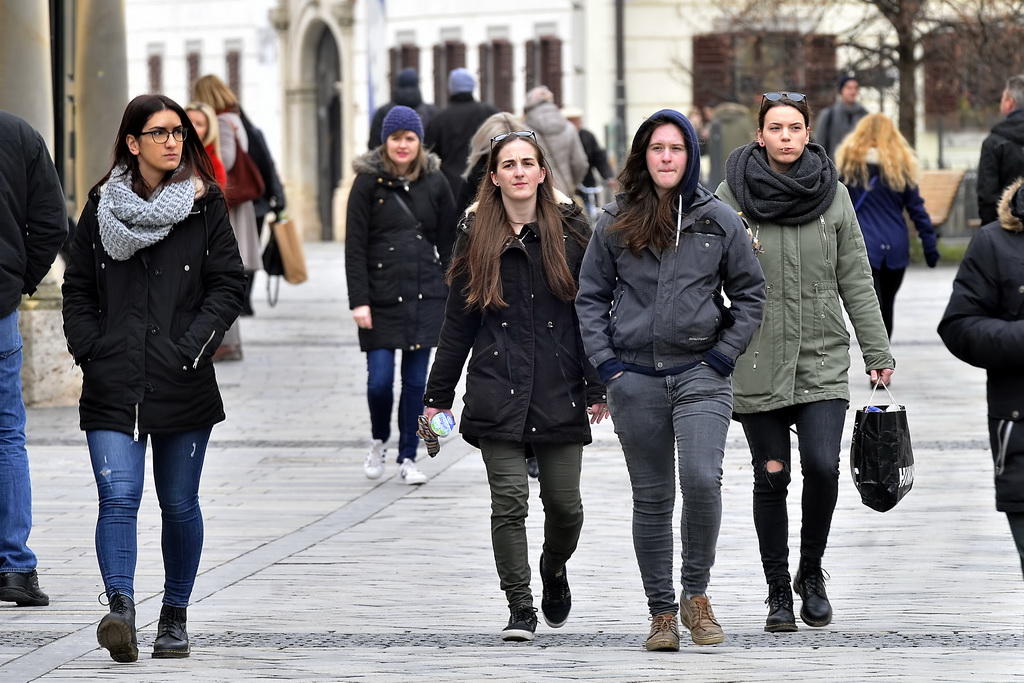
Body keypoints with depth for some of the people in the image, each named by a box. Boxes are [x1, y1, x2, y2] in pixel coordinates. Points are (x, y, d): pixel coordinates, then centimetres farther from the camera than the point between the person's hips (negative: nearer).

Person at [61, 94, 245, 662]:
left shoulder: (204, 206, 3)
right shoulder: (102, 207, 7)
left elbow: (226, 286, 1)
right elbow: (77, 290, 11)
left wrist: (192, 348, -10)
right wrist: (89, 350, -2)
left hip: (183, 385, 0)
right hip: (113, 385, 0)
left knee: (179, 505, 8)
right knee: (118, 497, -16)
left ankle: (175, 616, 21)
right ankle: (120, 606, -27)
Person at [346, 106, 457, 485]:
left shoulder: (435, 183, 6)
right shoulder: (368, 183, -1)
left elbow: (448, 244, 11)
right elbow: (355, 246, -3)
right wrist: (359, 301, -10)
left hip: (425, 296, 2)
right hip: (381, 295, -2)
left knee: (416, 379, 2)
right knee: (379, 379, -6)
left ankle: (408, 458, 11)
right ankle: (379, 440, 22)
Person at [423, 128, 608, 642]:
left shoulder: (571, 229, 5)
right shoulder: (477, 234, 7)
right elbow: (457, 322, 9)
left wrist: (595, 388, -2)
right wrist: (438, 396, 8)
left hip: (559, 391, 0)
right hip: (497, 392, 0)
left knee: (564, 503, 1)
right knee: (509, 500, -8)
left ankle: (554, 570, 32)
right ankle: (520, 609, -1)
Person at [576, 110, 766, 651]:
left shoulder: (718, 220, 4)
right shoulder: (615, 223, 5)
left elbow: (750, 293, 9)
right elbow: (591, 295, 10)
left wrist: (723, 355, 0)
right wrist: (605, 362, 0)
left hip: (700, 374, -1)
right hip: (635, 378, 1)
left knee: (702, 480, -19)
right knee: (651, 498, 6)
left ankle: (696, 595, -3)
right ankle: (661, 612, 14)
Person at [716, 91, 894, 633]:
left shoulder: (832, 196, 4)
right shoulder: (732, 196, -1)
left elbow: (856, 280, 8)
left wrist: (877, 351, 6)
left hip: (823, 359, 1)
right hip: (757, 361, -1)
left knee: (822, 466, -13)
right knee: (771, 478, 2)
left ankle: (811, 570, 11)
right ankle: (778, 591, 15)